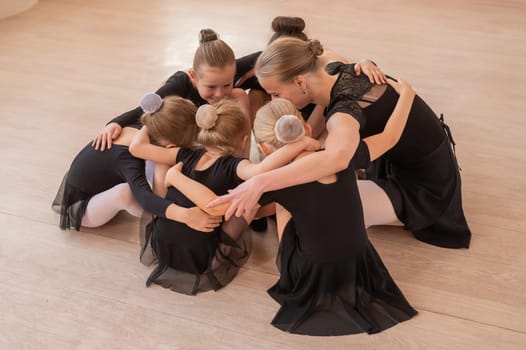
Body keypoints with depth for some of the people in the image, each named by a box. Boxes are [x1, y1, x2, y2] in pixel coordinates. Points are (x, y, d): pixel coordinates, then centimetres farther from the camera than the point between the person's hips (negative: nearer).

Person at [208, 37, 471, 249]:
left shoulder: (345, 109, -35)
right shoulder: (335, 71, -10)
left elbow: (336, 158, -56)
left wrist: (259, 183, -59)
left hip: (425, 188, -8)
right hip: (426, 156, 8)